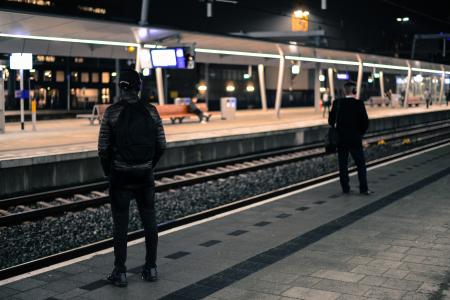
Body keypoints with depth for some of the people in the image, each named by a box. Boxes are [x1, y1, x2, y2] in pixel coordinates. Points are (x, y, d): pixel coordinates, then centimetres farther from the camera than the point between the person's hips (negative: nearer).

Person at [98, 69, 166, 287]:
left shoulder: (112, 112, -8)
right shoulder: (150, 111, -1)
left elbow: (103, 148, -8)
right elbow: (161, 144, 1)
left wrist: (107, 171, 8)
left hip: (120, 175, -2)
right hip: (145, 175, 2)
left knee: (120, 223, 4)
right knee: (149, 220, 11)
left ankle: (120, 273, 9)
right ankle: (151, 268, 17)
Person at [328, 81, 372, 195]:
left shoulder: (337, 103, -2)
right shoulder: (359, 103, -9)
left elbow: (331, 120, 1)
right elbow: (365, 122, -10)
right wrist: (360, 133, 7)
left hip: (341, 139, 3)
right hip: (355, 139, -2)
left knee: (343, 164, 9)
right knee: (360, 164, 5)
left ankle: (345, 188, 11)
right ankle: (363, 188, 3)